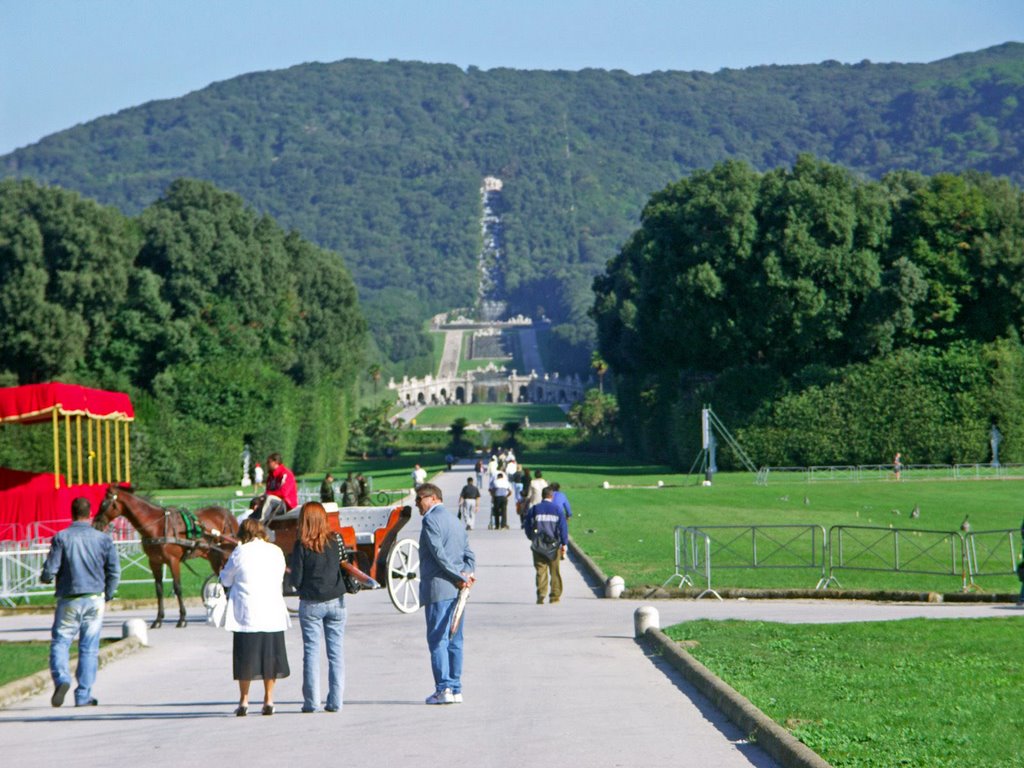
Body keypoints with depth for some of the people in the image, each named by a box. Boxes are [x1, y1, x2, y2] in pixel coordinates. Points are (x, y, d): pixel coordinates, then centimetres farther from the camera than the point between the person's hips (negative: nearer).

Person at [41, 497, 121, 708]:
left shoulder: (61, 538, -7)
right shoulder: (103, 539, 0)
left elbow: (49, 571, -8)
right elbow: (115, 572, 0)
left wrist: (44, 578, 16)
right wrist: (106, 595, 16)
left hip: (69, 599, -2)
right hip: (95, 599, 2)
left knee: (59, 642, 8)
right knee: (89, 648, 7)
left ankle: (61, 679, -18)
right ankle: (83, 696, 6)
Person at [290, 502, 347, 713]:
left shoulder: (302, 545, -10)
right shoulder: (334, 541, -2)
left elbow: (296, 580, -9)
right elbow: (339, 565, 6)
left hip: (311, 603, -2)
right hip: (335, 601, 2)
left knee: (311, 652, 4)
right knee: (336, 651, 6)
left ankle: (312, 701, 2)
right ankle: (335, 701, 4)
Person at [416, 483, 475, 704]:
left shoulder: (431, 520, -8)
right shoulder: (455, 521, 20)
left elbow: (438, 553, -16)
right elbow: (469, 554, 16)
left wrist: (460, 577, -12)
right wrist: (466, 574, 0)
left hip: (438, 588, -8)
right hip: (456, 590, 8)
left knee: (437, 639, -5)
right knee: (454, 640, 9)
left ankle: (443, 689, -9)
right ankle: (455, 689, 10)